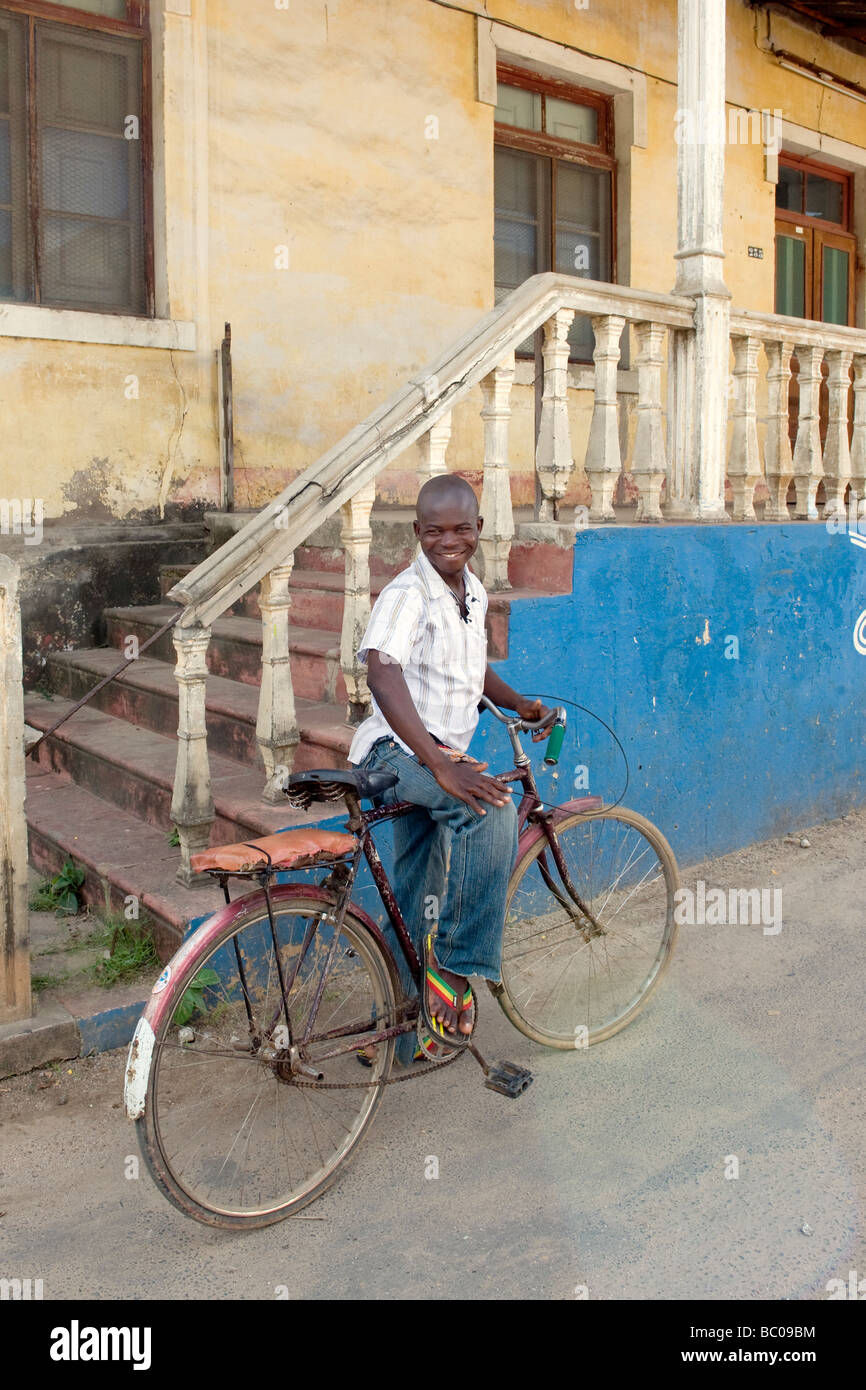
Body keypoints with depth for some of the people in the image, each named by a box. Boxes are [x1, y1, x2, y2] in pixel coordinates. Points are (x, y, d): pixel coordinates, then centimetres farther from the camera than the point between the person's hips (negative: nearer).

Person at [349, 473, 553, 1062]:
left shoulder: (474, 592, 9)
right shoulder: (407, 594, -18)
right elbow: (383, 674, -34)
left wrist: (521, 704, 8)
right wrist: (439, 764, -43)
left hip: (441, 757, 8)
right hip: (396, 750, -8)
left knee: (416, 906, 15)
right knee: (493, 809, -34)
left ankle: (414, 1034, 29)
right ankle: (455, 964, -21)